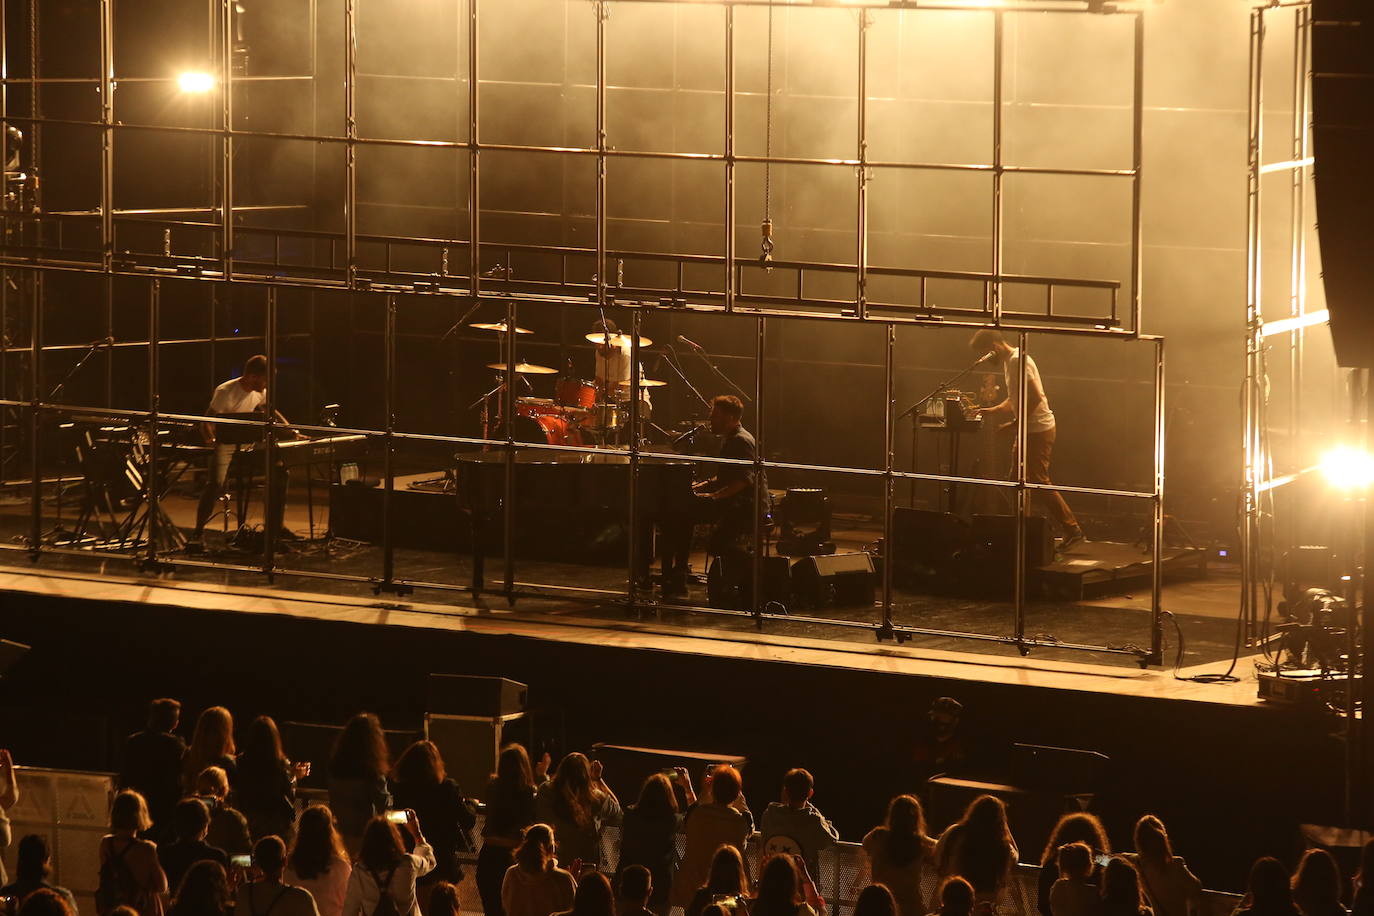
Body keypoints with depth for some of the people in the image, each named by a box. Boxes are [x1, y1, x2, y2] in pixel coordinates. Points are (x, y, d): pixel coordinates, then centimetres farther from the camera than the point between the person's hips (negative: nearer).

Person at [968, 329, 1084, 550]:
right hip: (1029, 431, 10)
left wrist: (1015, 423, -21)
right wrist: (990, 411, 10)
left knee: (1040, 482, -9)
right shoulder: (1009, 362, 16)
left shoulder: (1017, 361, -16)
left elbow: (1035, 397, -24)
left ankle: (1072, 529, -6)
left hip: (1038, 430, -10)